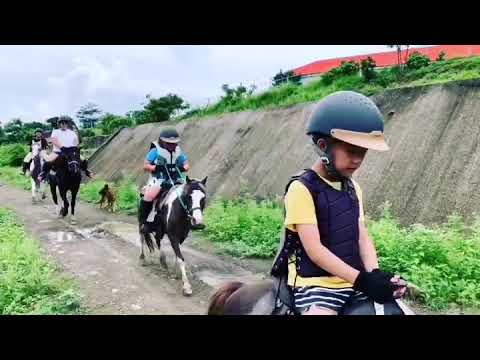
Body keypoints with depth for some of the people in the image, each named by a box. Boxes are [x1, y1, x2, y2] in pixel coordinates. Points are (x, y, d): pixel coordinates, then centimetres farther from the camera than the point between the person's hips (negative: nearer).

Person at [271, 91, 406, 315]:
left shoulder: (353, 188, 10)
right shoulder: (302, 189, -15)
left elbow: (362, 238, 6)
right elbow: (314, 249, -18)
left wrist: (375, 275, -11)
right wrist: (361, 279, -22)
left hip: (355, 281, 7)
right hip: (316, 283, -7)